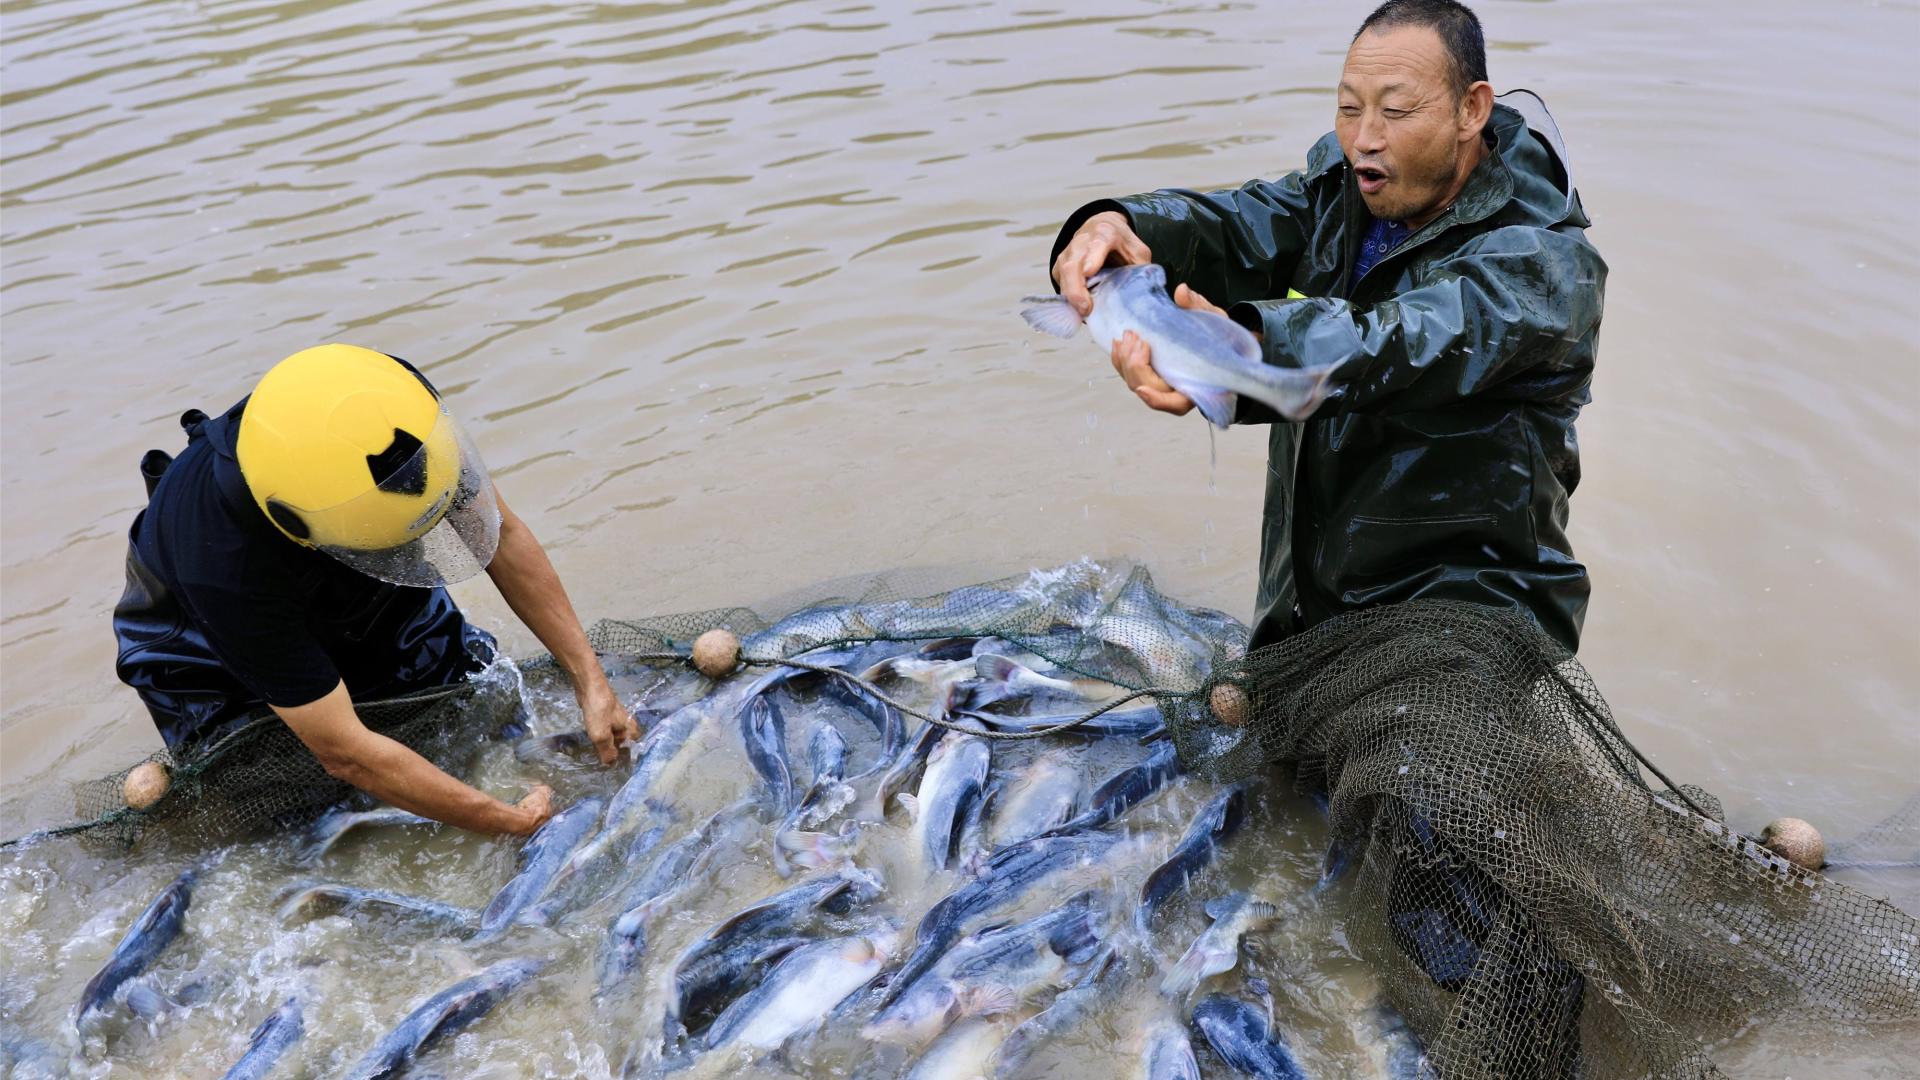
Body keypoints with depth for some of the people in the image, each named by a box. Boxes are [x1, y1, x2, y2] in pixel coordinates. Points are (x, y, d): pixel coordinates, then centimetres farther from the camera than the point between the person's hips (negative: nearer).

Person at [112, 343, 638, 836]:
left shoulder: (393, 405, -36)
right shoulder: (225, 562, -45)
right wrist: (519, 821, -35)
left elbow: (500, 534, -21)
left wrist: (589, 679, -26)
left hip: (364, 600, 4)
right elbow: (344, 752, -37)